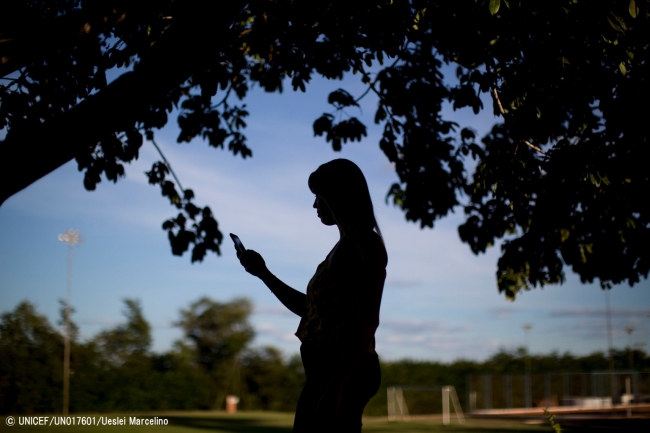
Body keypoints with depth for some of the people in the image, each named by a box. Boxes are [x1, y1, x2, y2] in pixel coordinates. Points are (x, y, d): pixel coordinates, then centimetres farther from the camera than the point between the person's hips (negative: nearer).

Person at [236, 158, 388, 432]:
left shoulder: (364, 245, -9)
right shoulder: (343, 248, 19)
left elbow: (367, 322, -19)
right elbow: (311, 310, 26)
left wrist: (337, 385, -26)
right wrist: (264, 274, 23)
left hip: (344, 373, -10)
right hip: (326, 371, 10)